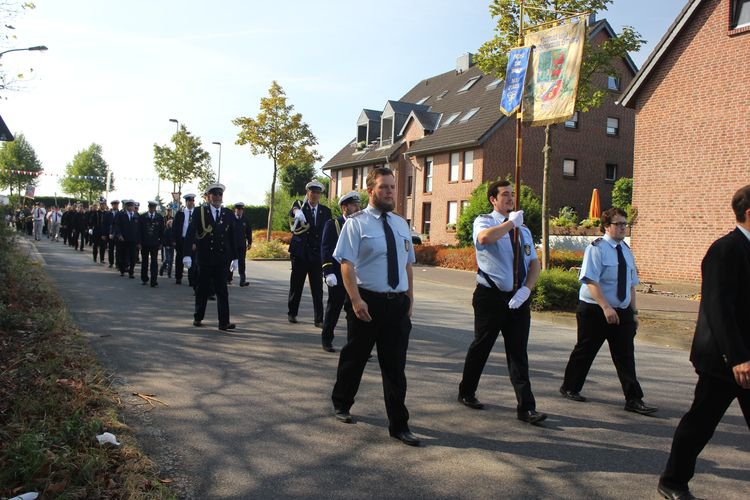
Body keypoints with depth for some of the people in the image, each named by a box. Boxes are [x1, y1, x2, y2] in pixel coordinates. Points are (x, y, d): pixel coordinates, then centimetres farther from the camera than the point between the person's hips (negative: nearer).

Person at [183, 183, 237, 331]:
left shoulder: (228, 214, 5)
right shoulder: (200, 212, -1)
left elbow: (232, 237, 8)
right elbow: (190, 233, -8)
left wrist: (234, 257, 7)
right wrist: (187, 254, -17)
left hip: (222, 259, 1)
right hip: (204, 258, -1)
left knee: (222, 291, -2)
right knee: (203, 289, 10)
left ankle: (224, 322, -2)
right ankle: (198, 318, 26)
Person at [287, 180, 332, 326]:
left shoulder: (326, 211, 6)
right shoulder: (300, 205, 0)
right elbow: (294, 210, -24)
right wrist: (297, 212, -49)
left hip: (317, 254, 1)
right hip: (300, 253, -1)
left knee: (317, 288, 0)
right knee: (296, 285, 11)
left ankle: (319, 319, 5)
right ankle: (292, 313, 28)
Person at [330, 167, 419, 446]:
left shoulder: (401, 224, 12)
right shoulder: (357, 223, -7)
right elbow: (346, 264, -14)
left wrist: (409, 299, 12)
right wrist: (356, 300, -22)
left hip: (398, 303, 5)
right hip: (368, 302, -4)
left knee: (395, 366, 8)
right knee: (354, 358, 13)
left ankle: (399, 425, 17)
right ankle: (341, 404, 37)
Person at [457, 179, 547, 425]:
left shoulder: (523, 229, 15)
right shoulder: (484, 221, -3)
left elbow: (535, 263, 9)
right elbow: (485, 237, -29)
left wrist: (526, 289, -8)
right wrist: (511, 222, -17)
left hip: (518, 298, 5)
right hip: (491, 296, -4)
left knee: (518, 353, 4)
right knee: (481, 347, 8)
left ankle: (526, 408, 6)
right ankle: (466, 393, 27)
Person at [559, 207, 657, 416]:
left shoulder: (626, 250, 11)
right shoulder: (597, 248, -11)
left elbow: (631, 284, 17)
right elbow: (591, 281, -20)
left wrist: (633, 311, 12)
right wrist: (606, 307, -27)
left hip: (622, 311, 6)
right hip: (595, 310, -6)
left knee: (625, 355, 4)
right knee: (585, 351, 6)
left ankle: (634, 400, 7)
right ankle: (570, 388, 24)